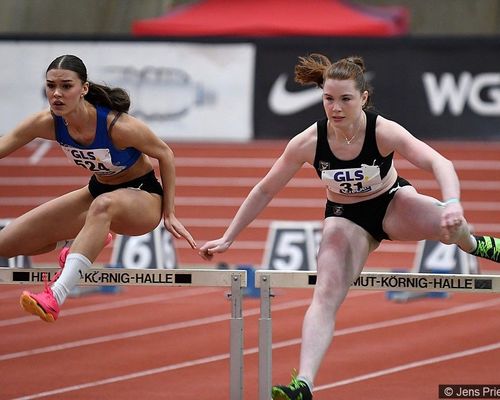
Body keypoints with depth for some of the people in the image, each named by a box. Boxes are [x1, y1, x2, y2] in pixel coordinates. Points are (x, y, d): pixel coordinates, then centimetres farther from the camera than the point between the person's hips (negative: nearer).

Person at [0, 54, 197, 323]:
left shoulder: (117, 125, -30)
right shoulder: (47, 124, -18)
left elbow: (164, 154, -14)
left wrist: (169, 214, -9)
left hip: (144, 198, -6)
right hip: (99, 190, 6)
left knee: (104, 205, -44)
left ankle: (56, 297, -53)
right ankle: (89, 241, 26)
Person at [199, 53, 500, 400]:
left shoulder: (383, 132, -29)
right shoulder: (309, 143, -23)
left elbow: (438, 162, -41)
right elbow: (265, 191, -10)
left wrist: (452, 203, -62)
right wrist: (228, 239, -9)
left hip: (393, 203, 0)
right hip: (347, 217, 0)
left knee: (446, 223, -27)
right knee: (325, 296, -19)